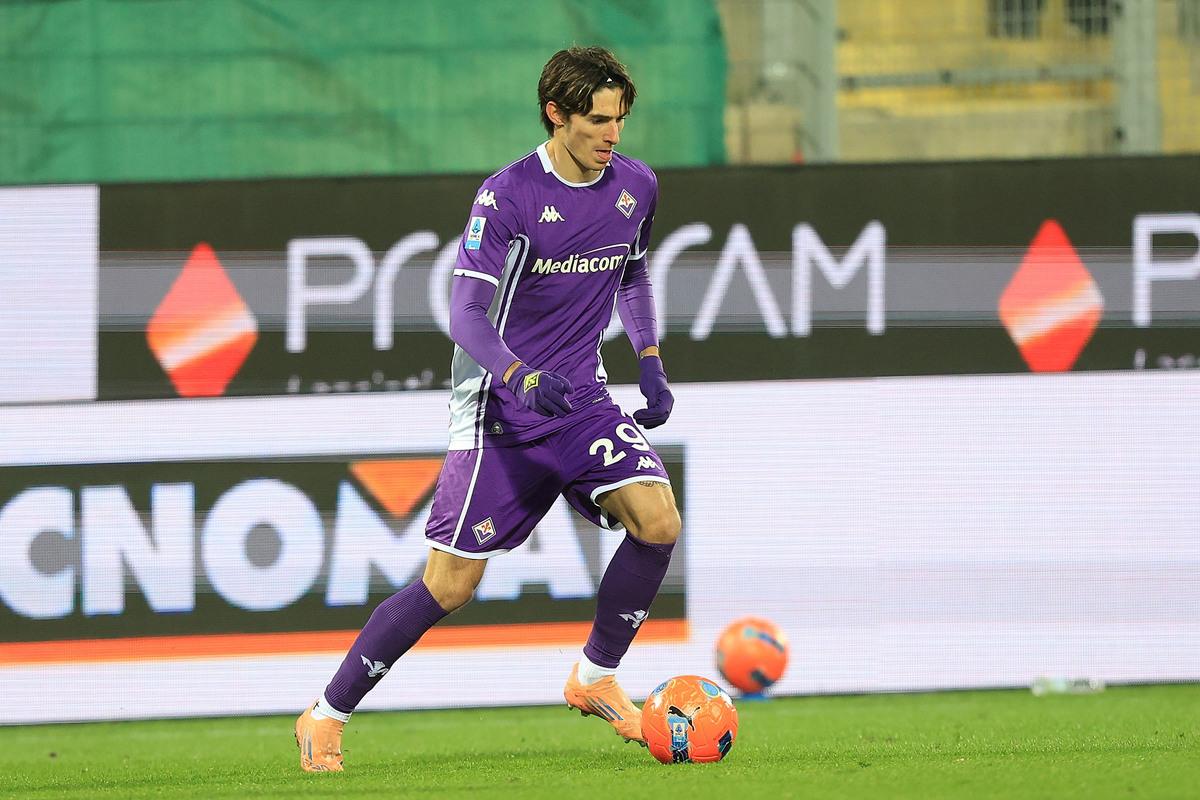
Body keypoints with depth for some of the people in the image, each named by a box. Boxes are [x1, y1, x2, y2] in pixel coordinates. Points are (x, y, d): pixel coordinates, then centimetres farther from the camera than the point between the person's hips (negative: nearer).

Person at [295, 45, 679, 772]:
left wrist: (651, 363, 12)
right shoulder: (508, 195, -15)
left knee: (658, 520, -18)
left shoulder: (637, 186, 3)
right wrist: (523, 377, -37)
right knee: (451, 583, -8)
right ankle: (327, 717, 6)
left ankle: (596, 678, 3)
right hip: (499, 411, -5)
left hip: (581, 399, 5)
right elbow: (467, 314, -20)